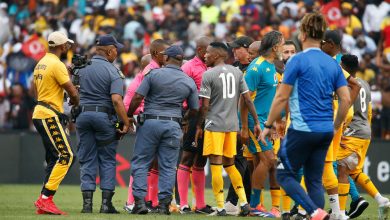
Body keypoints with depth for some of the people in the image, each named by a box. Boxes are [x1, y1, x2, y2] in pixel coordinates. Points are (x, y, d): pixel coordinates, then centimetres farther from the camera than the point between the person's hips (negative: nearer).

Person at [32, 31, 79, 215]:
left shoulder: (40, 63, 16)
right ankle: (45, 199, -19)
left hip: (39, 113, 10)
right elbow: (73, 92, -14)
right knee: (65, 156, -13)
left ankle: (43, 204, 6)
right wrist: (76, 104, 8)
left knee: (54, 159, 11)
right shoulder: (57, 65, -14)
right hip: (50, 116, -10)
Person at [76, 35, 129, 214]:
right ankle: (106, 203, 1)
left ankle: (87, 203, 1)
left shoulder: (82, 68, 7)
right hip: (104, 116, -4)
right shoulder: (112, 71, -8)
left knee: (87, 160, 7)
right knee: (107, 160, 6)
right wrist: (126, 123, -16)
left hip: (83, 114, 4)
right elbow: (116, 100, -18)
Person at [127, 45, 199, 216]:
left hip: (150, 122, -2)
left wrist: (128, 116, 5)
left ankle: (139, 200, -5)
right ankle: (164, 203, 2)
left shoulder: (154, 74, -4)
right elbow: (194, 110, 10)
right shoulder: (189, 82, 6)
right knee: (168, 166, 7)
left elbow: (137, 98, -8)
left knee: (140, 162, 4)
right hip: (173, 125, 2)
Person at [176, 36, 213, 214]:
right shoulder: (189, 67, -6)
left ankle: (200, 204, 17)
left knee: (200, 161, 12)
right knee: (187, 158, -6)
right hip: (194, 117, -8)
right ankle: (183, 204, -5)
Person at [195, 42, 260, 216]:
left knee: (216, 165, -1)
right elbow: (247, 99, 4)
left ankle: (220, 207, -3)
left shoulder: (208, 75, -8)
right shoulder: (237, 72, 7)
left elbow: (205, 105, -9)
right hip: (232, 124, 6)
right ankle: (244, 202, 6)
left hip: (214, 125, -5)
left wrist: (199, 126, 2)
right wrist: (256, 122, 8)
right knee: (230, 164, 16)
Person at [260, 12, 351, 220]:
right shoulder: (333, 64, 9)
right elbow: (346, 100, 7)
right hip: (325, 131, 6)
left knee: (284, 174, 5)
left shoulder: (297, 60, -8)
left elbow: (282, 96, -8)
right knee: (314, 180, 12)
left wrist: (268, 126, 1)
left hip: (302, 129, -6)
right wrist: (335, 127, 19)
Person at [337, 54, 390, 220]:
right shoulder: (364, 85, 15)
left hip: (352, 134, -9)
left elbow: (348, 114, -21)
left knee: (342, 170, -5)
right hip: (366, 133, 9)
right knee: (355, 171, 19)